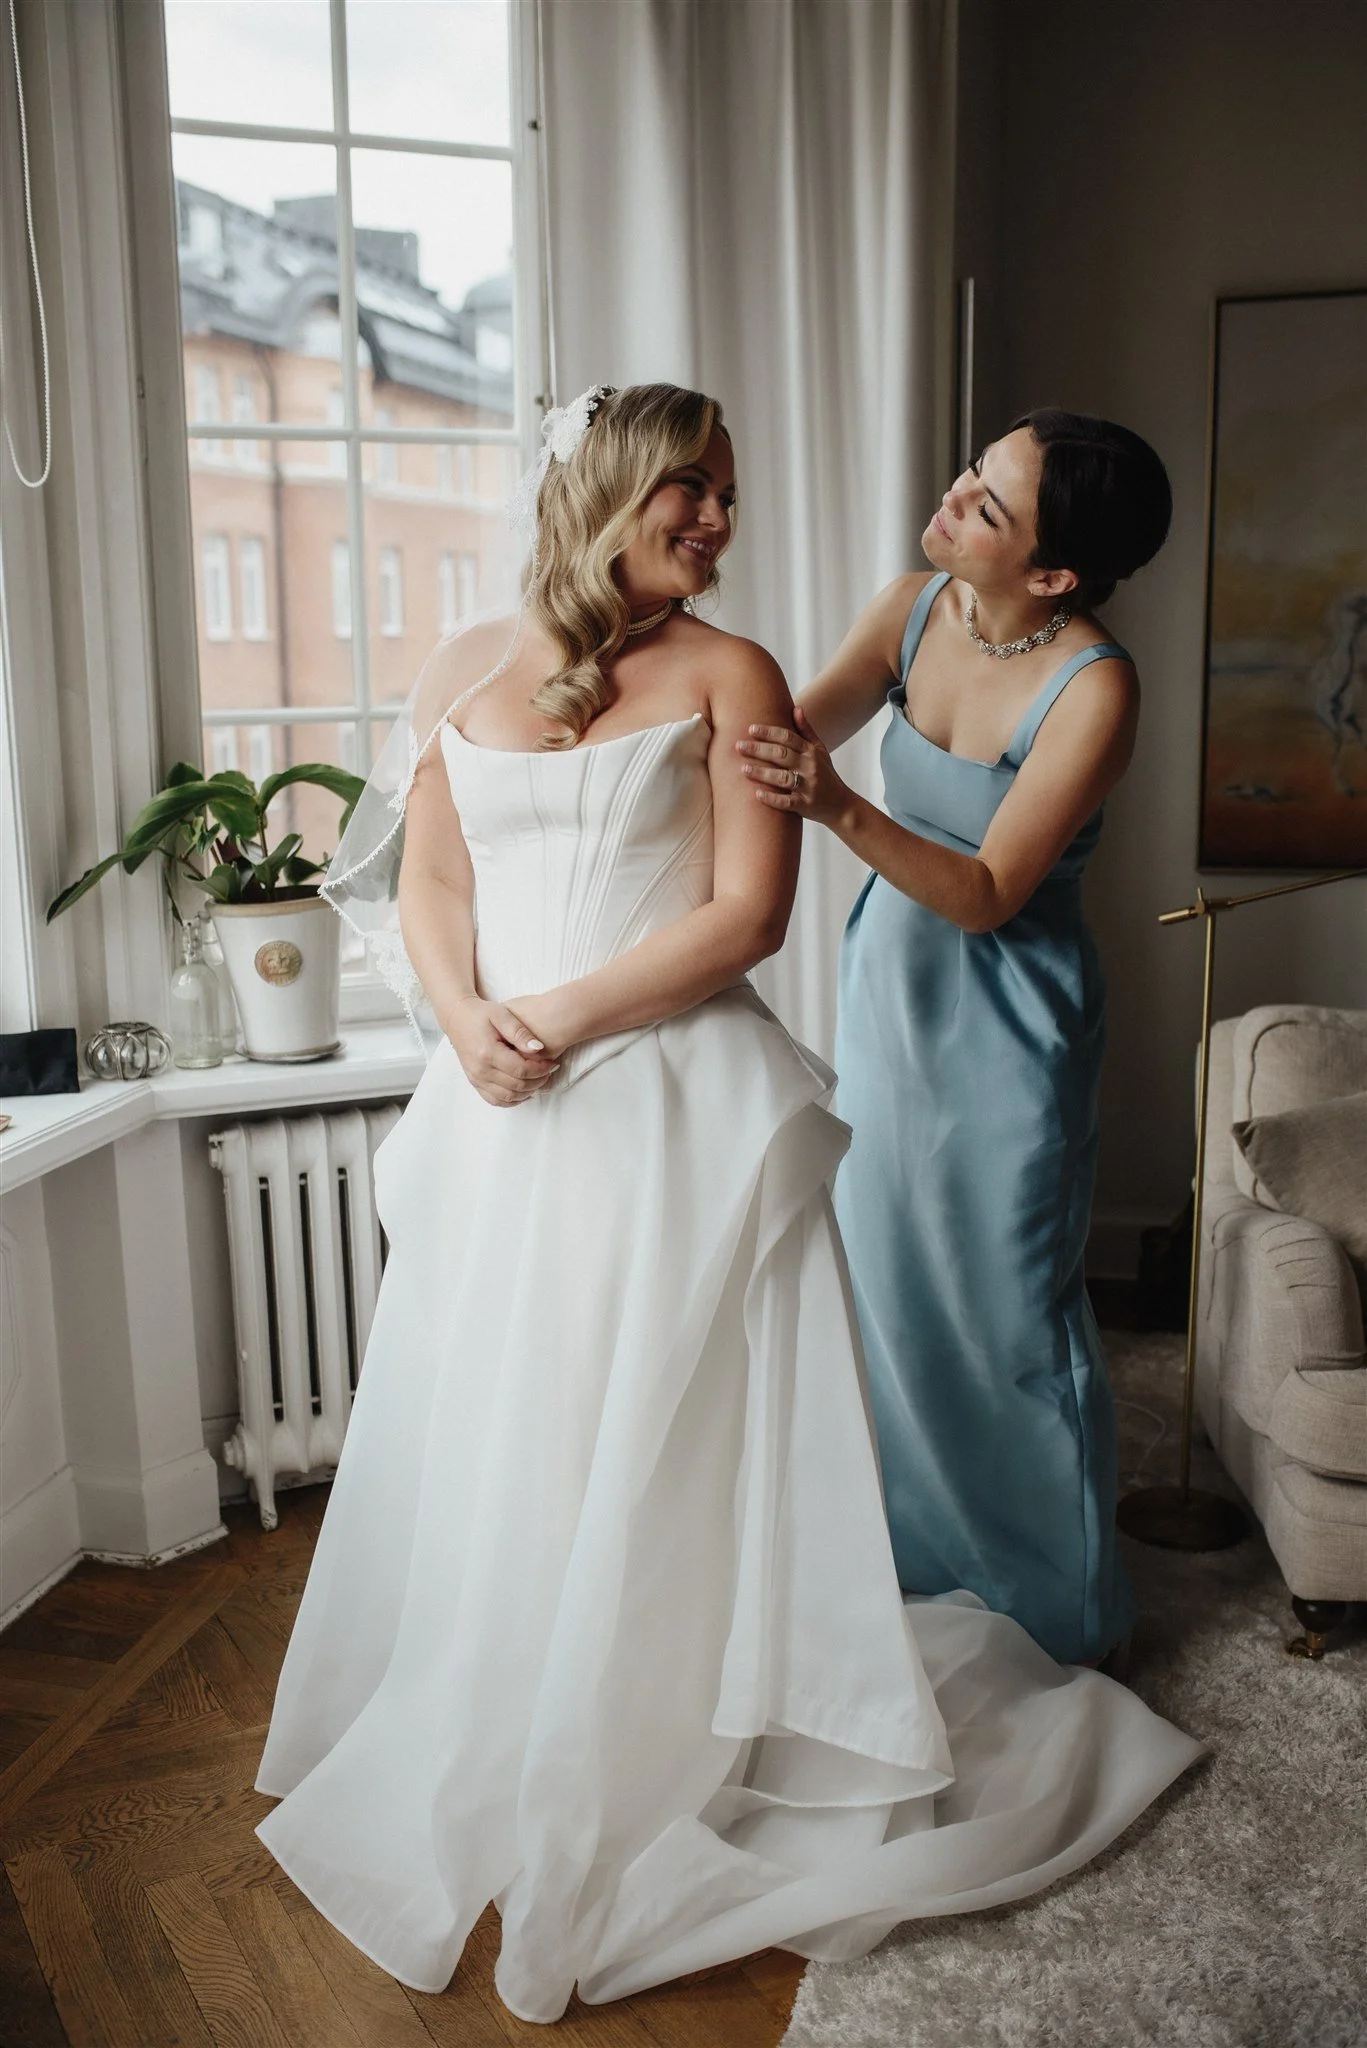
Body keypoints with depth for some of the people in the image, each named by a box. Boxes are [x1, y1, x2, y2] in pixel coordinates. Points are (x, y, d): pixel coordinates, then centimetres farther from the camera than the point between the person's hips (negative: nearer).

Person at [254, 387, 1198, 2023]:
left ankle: (667, 1761, 21)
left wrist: (565, 1013, -15)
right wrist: (468, 1024, -10)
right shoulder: (465, 671, 11)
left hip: (673, 1106, -4)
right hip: (500, 1114, 4)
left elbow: (748, 915, -8)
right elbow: (426, 883, 9)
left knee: (659, 1441, 2)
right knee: (486, 1436, 13)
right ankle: (484, 1755, 34)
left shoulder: (728, 675, 0)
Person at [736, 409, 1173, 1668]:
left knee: (1011, 1308, 4)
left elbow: (985, 895, -25)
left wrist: (842, 811, -39)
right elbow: (796, 731, -6)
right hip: (889, 982, 7)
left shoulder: (1094, 689, -24)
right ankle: (918, 1553, 40)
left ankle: (1066, 1614, 27)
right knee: (886, 1279, 17)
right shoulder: (917, 609, -5)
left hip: (1007, 1017, -6)